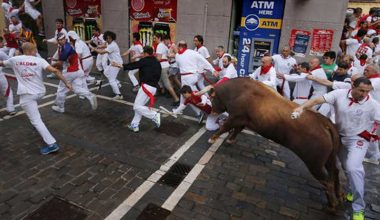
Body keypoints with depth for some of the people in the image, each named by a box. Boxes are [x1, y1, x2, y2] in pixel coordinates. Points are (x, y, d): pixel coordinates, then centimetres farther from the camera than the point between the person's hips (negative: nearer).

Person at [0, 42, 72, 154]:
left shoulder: (14, 60, 3)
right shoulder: (39, 60, -2)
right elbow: (55, 70, -17)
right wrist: (66, 83, -13)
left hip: (27, 94, -2)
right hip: (40, 92, 3)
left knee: (36, 120, -5)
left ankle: (52, 144, -12)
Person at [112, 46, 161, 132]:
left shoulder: (145, 60, -5)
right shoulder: (157, 63, 16)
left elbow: (133, 65, -5)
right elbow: (158, 75, 19)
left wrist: (119, 65, 2)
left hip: (146, 86, -9)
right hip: (154, 87, 9)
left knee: (137, 107, -3)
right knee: (139, 106, 17)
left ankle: (155, 116, -9)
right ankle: (134, 125, 21)